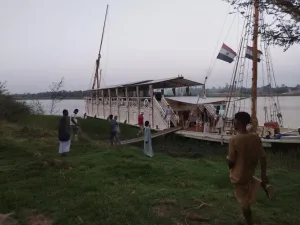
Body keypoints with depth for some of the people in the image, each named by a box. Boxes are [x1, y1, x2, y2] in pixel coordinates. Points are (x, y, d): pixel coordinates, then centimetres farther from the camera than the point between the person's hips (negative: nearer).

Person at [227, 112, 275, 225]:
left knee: (244, 203, 12)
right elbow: (262, 157, -6)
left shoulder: (234, 139, -25)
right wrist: (264, 175, 4)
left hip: (238, 175, -5)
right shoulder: (255, 137, -10)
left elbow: (231, 161, -19)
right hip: (249, 172, 5)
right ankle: (263, 184, 16)